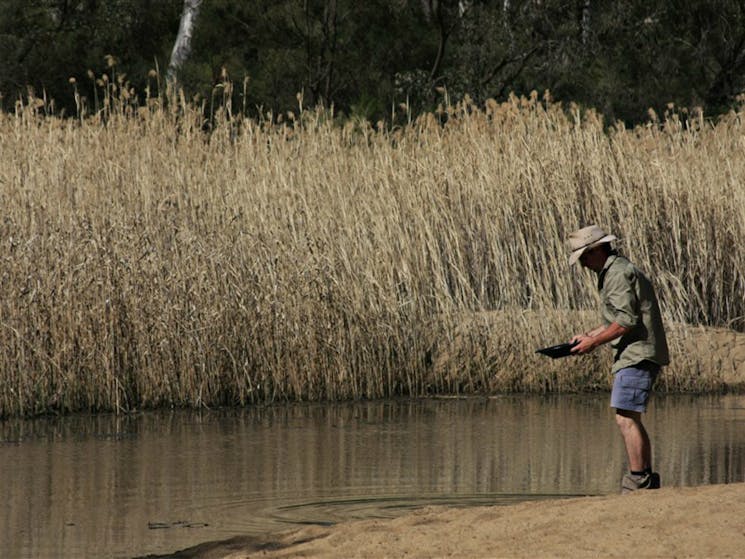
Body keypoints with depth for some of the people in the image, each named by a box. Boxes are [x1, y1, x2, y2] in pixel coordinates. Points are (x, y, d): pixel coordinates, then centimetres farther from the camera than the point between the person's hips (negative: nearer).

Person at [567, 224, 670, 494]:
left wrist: (594, 342, -12)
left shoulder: (619, 274, -13)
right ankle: (647, 479, 18)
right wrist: (589, 335, 19)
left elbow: (627, 322, -20)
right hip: (635, 357, 11)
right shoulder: (613, 272, 21)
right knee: (631, 419, 15)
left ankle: (637, 481, -15)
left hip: (637, 356, -11)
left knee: (626, 418, -13)